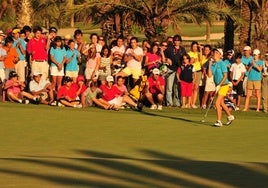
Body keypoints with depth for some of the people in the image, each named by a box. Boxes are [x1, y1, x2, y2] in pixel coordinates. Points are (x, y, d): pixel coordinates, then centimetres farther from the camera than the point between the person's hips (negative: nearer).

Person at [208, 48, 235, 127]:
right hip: (218, 85, 8)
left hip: (223, 85, -8)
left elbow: (225, 76, -15)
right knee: (221, 103, 20)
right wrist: (210, 65, -7)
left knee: (217, 103, -14)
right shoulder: (213, 64, 5)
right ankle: (230, 116, 40)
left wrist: (219, 85, -19)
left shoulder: (222, 64, -14)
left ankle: (219, 121, -7)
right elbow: (210, 75, -2)